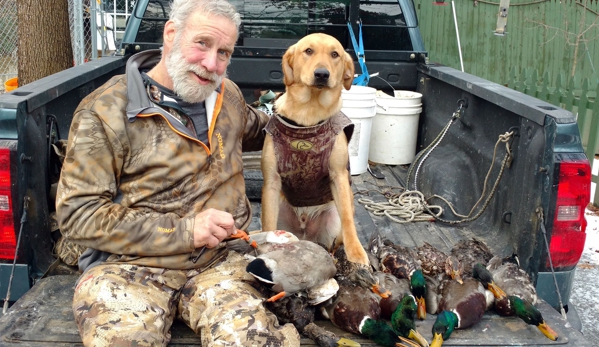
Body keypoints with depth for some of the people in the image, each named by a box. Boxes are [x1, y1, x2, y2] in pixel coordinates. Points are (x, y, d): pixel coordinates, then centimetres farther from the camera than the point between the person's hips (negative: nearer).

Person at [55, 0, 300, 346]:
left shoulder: (228, 95, 9)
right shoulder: (106, 110, -9)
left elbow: (254, 130, 33)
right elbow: (78, 212, -11)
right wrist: (184, 230, -17)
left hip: (216, 260, 3)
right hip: (128, 266, -3)